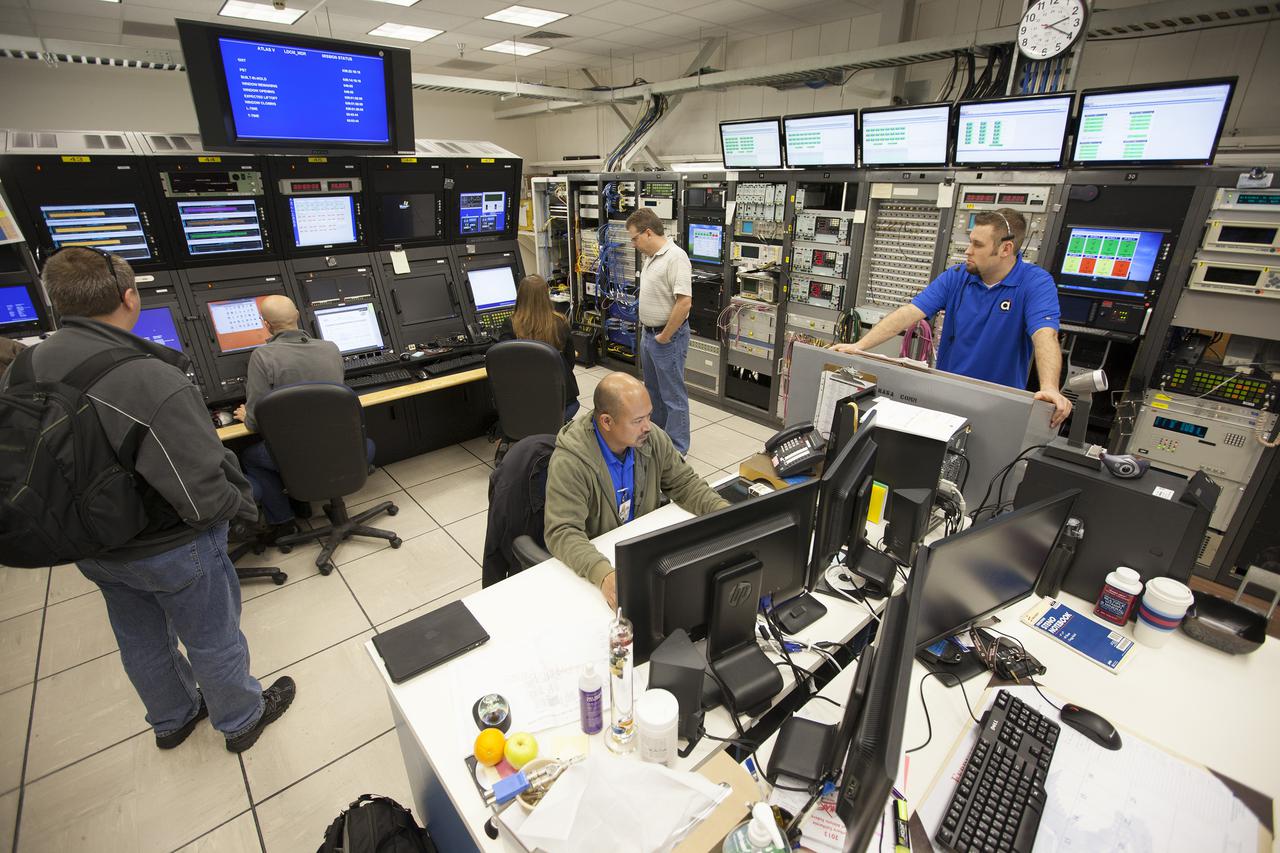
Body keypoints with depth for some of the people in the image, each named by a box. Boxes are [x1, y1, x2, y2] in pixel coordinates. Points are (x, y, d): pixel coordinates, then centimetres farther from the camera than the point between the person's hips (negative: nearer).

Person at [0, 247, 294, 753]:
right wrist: (241, 502, -11)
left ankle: (171, 720, 52)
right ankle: (241, 720, 41)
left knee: (141, 642, 28)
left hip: (93, 548, 7)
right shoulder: (153, 381, -34)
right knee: (214, 642, 17)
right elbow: (205, 499, -33)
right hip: (172, 549, -7)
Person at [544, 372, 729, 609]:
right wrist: (603, 574, -47)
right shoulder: (569, 462, -25)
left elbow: (684, 483, 2)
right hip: (596, 559, -5)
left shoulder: (652, 437, -8)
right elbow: (562, 532, -30)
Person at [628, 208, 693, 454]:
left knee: (673, 395, 1)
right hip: (648, 333, 10)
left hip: (668, 337, -10)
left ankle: (676, 449, 13)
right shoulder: (650, 257, 10)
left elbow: (684, 302, -27)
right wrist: (646, 329, 14)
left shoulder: (675, 257, -20)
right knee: (653, 389, 21)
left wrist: (664, 337, -20)